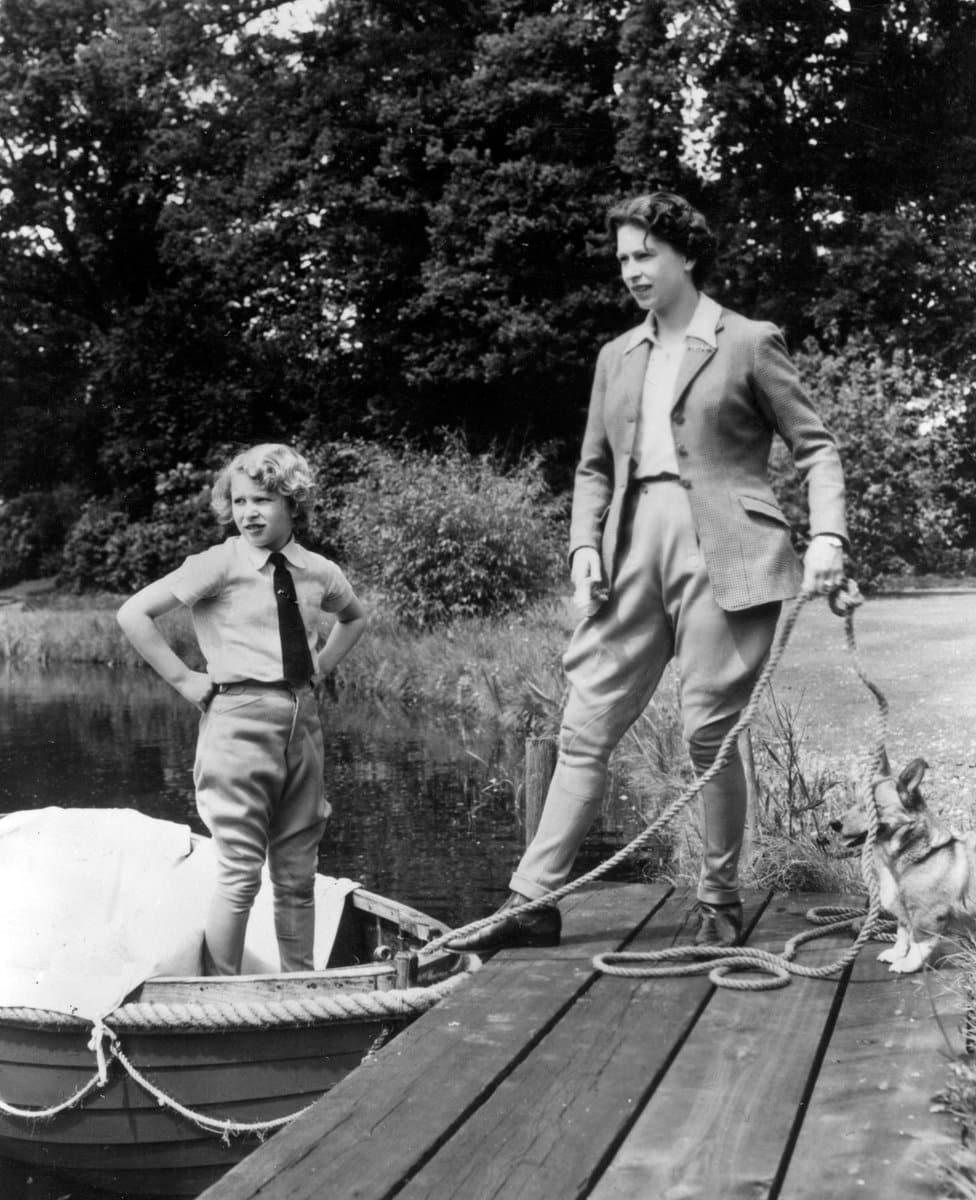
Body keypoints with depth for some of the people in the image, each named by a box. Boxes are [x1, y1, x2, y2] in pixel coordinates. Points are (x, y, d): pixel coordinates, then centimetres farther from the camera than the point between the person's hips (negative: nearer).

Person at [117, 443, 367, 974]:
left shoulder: (319, 572, 7)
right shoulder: (219, 565, -7)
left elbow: (355, 617, 29)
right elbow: (133, 613, -11)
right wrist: (183, 678, -9)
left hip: (303, 720, 5)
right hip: (240, 720, -5)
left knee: (297, 875, 10)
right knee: (241, 873, -4)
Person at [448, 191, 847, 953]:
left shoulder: (749, 343, 4)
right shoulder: (617, 357, 19)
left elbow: (816, 447, 3)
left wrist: (827, 534, -12)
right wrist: (585, 542, 4)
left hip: (722, 555, -5)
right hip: (633, 554, 5)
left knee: (710, 732, -3)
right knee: (585, 730, 1)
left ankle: (720, 902, 14)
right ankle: (534, 901, 3)